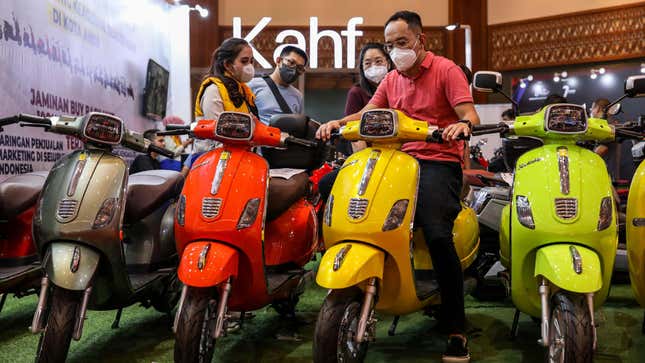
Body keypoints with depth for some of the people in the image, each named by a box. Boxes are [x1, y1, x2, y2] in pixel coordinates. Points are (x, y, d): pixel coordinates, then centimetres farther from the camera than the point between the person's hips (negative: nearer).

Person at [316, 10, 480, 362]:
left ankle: (456, 329, -16)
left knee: (437, 234, -28)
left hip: (439, 160, -6)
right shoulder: (391, 80, 21)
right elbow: (366, 114, 11)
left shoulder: (446, 70, 2)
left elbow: (470, 115, -8)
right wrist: (337, 123, -9)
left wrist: (463, 125, -32)